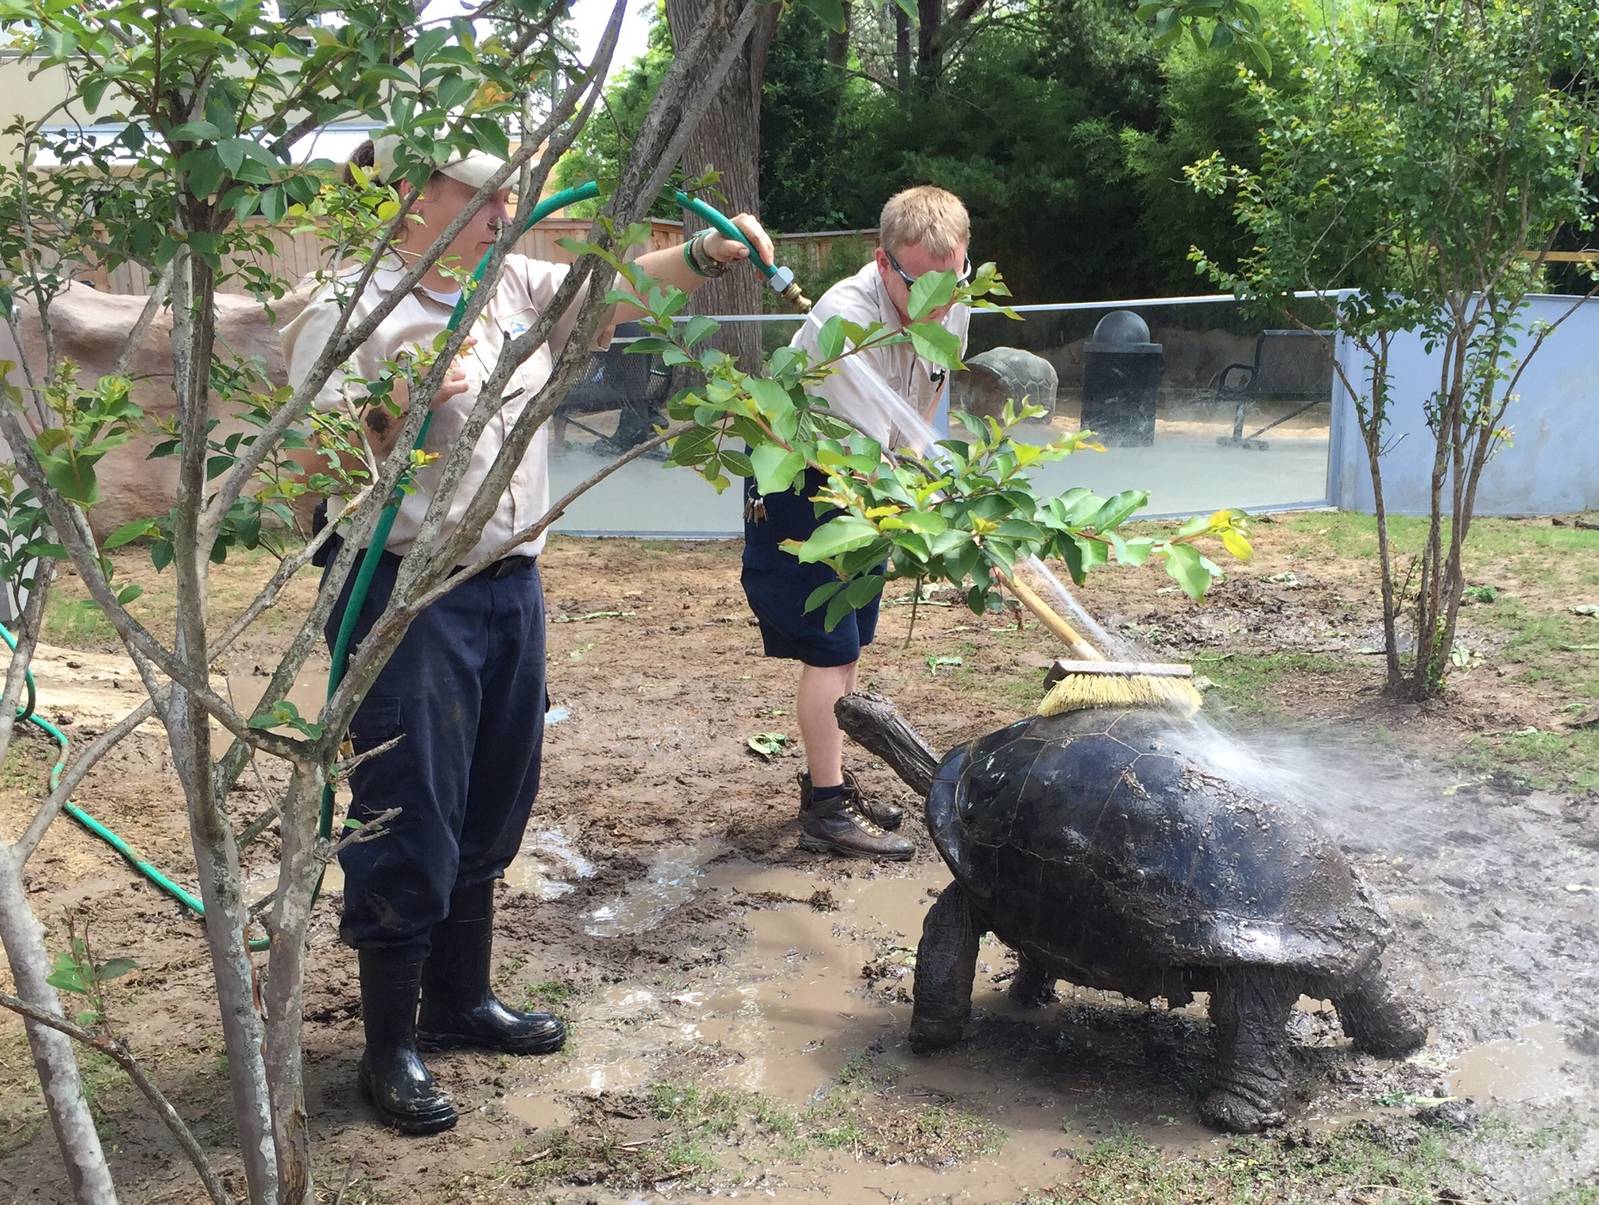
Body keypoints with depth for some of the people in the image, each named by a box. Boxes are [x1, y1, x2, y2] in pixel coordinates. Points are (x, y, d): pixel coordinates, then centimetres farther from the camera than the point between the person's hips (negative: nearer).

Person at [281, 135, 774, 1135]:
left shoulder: (519, 290, 10)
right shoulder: (352, 315, -11)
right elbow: (312, 464, -15)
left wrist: (711, 253, -7)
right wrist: (398, 403, -27)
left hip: (511, 586, 8)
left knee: (491, 811, 18)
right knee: (410, 822, 0)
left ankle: (461, 999, 36)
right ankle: (391, 1047, 16)